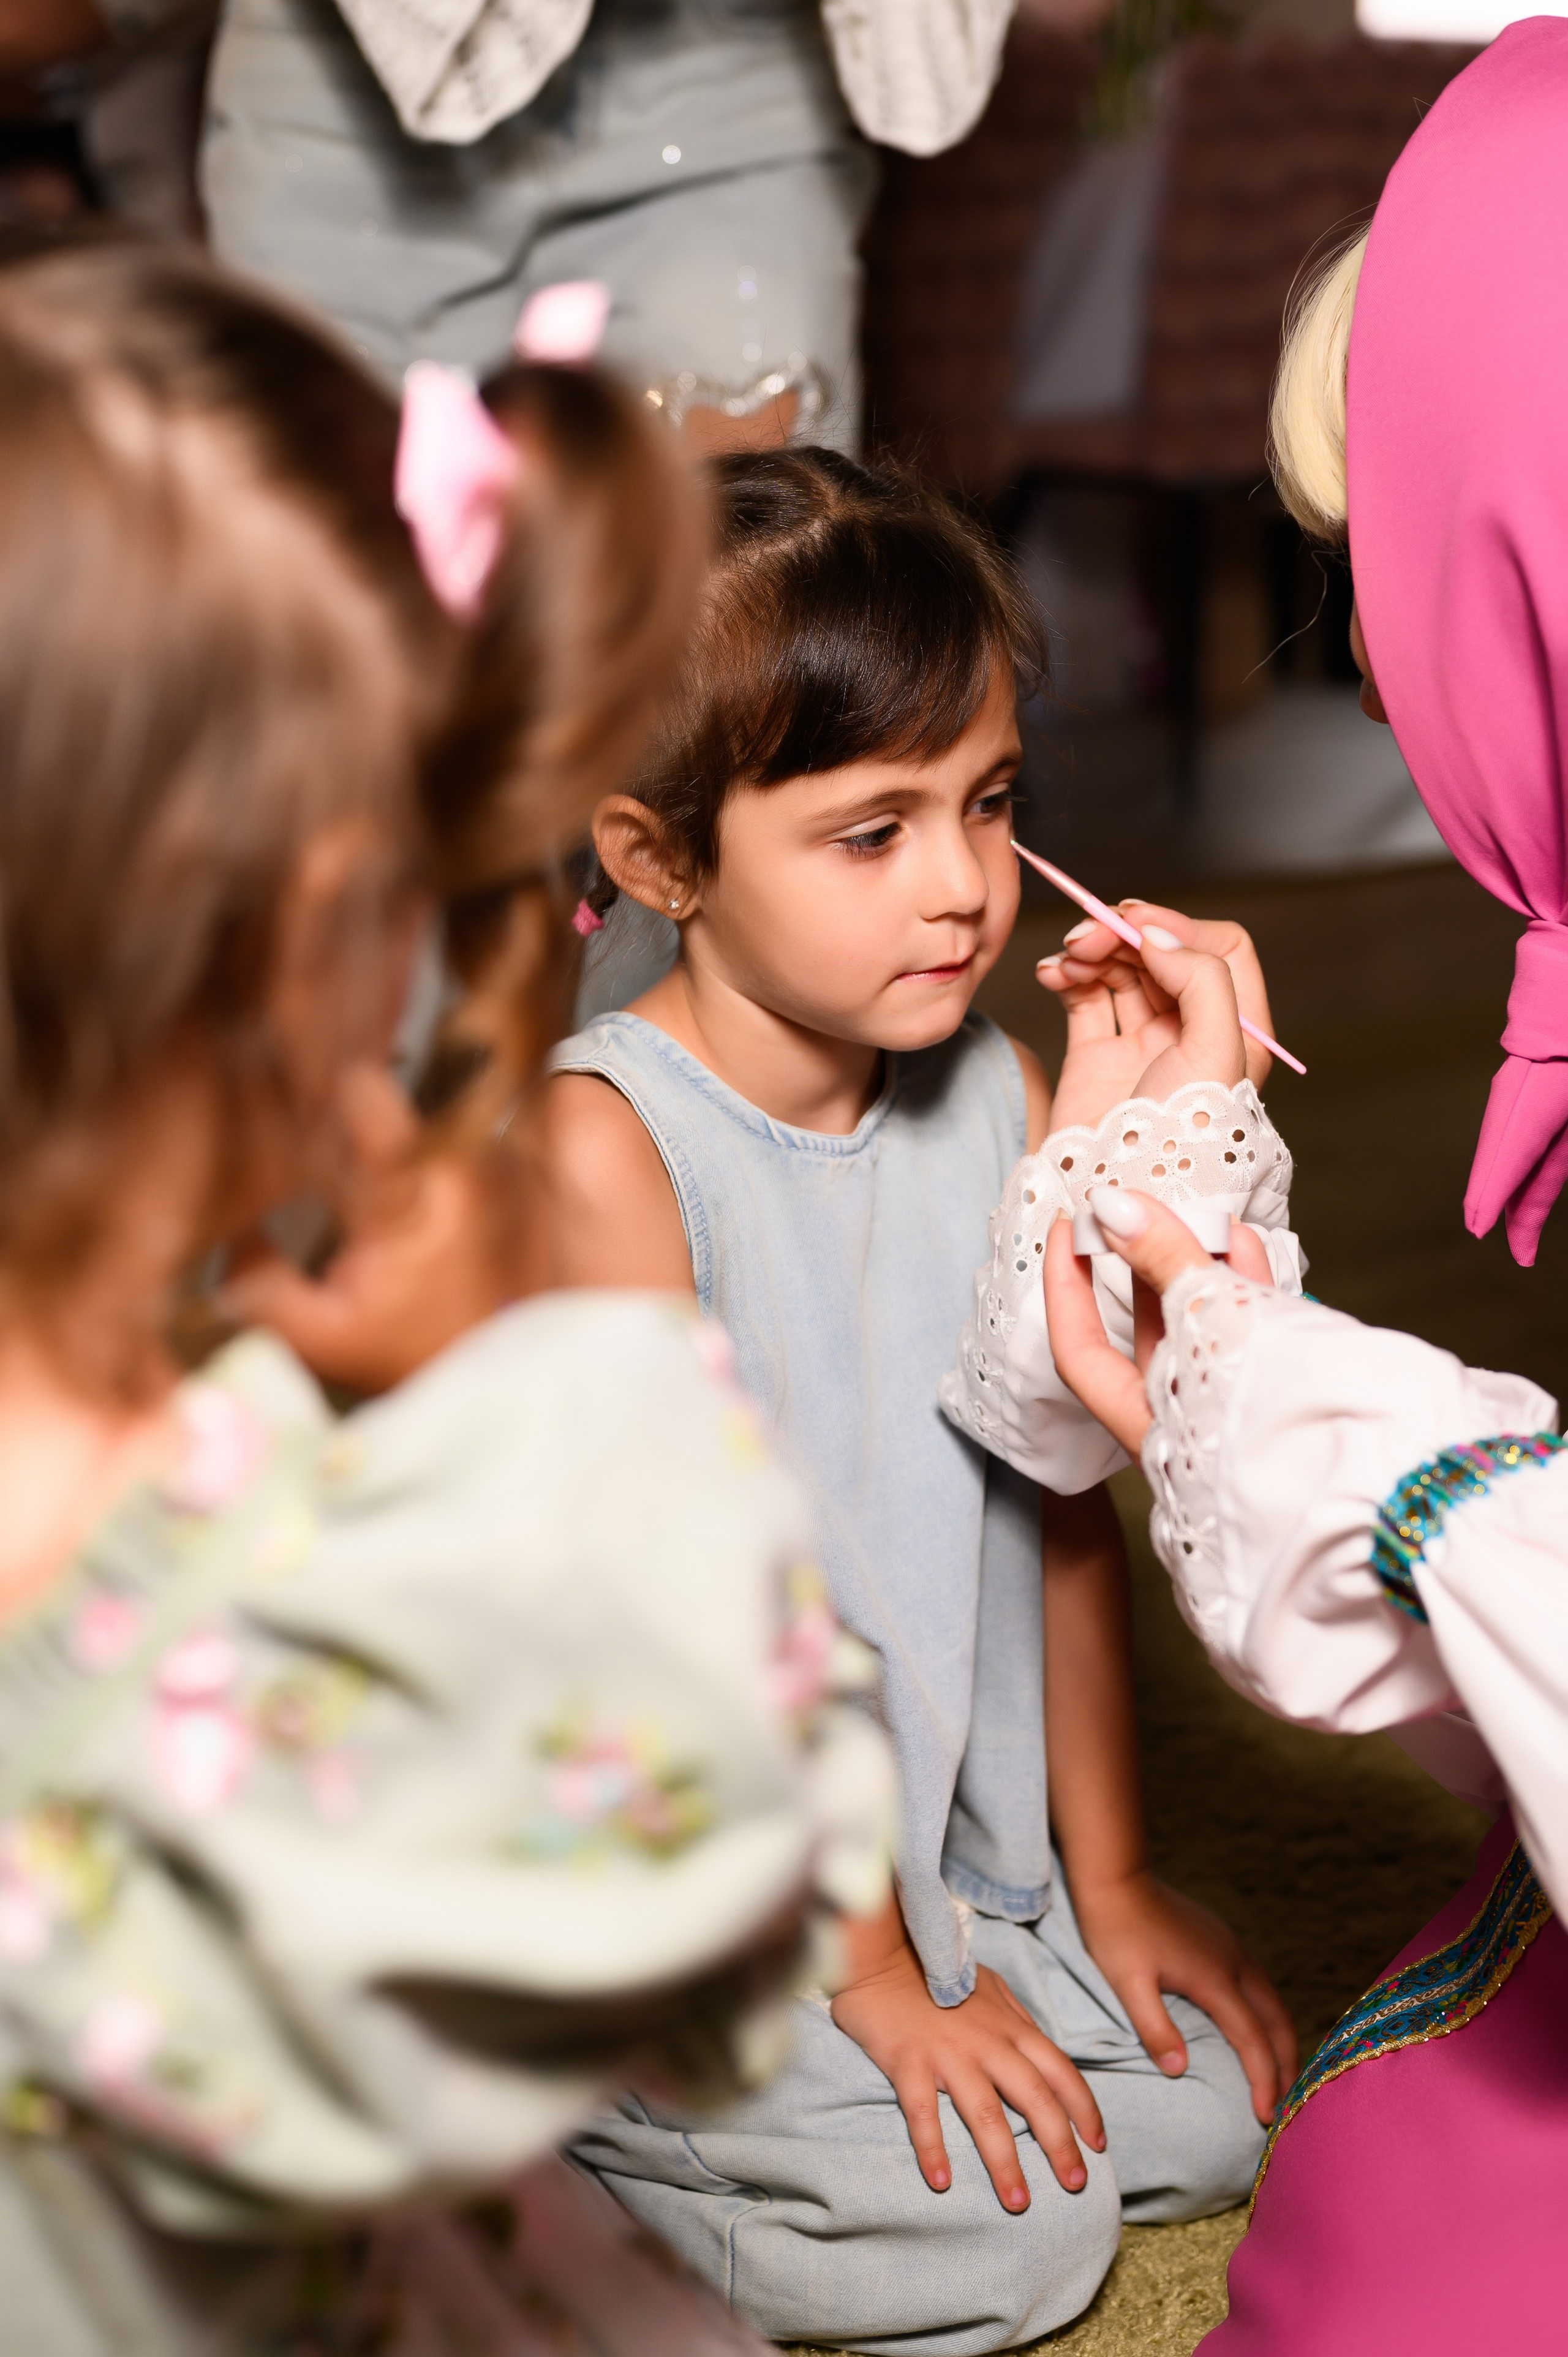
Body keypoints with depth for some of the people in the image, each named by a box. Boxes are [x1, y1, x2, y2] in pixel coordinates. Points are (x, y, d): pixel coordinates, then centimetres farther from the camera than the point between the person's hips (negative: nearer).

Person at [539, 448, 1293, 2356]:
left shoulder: (999, 1099, -3)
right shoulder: (604, 1145, -22)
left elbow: (1063, 1493, 4)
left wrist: (1110, 1875, 6)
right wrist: (876, 1979, -16)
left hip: (956, 1845, 7)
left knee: (1221, 2110, 2)